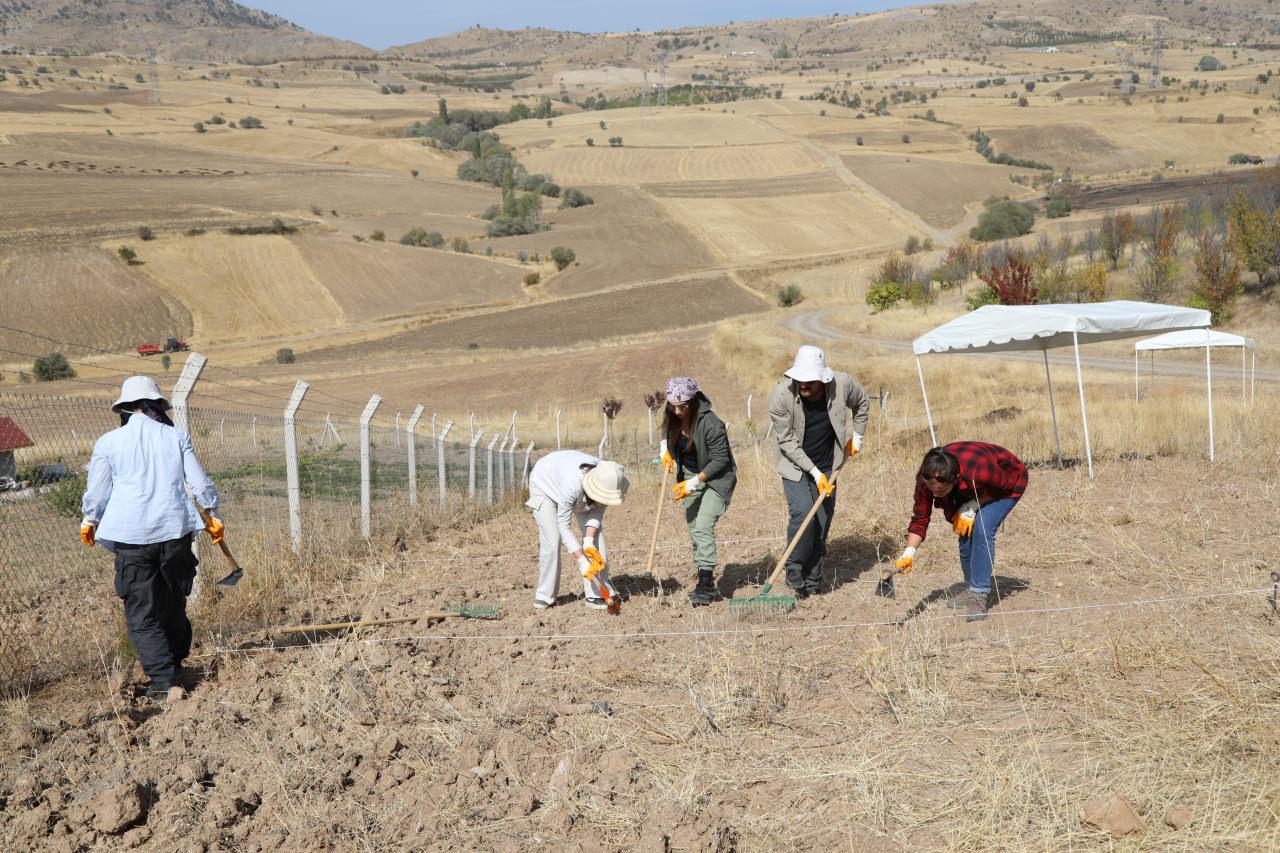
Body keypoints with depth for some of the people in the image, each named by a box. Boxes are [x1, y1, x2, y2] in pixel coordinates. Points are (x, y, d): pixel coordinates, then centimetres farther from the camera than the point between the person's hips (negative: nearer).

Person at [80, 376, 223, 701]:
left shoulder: (108, 443, 2)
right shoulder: (176, 436, 5)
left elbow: (96, 494, 10)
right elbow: (201, 483, 8)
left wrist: (89, 522, 30)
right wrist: (212, 515, 24)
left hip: (131, 536, -2)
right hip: (175, 530, 2)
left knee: (141, 615, 2)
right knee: (173, 605, 18)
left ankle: (163, 679, -6)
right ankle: (176, 662, 30)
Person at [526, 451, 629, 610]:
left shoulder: (608, 483, -31)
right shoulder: (572, 485, -45)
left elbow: (597, 509, -14)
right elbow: (563, 525, -35)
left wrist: (589, 542, -28)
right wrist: (582, 561, -36)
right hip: (544, 485, -5)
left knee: (595, 536, -9)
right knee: (551, 542, -16)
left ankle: (596, 594, -6)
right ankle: (545, 596, 0)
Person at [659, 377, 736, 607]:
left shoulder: (710, 423, -28)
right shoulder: (673, 418, -6)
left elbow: (720, 460, -23)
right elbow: (667, 435, 19)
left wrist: (694, 482, -24)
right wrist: (665, 450, 0)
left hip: (716, 478, -8)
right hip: (691, 477, 8)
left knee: (703, 527, -20)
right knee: (693, 529, 11)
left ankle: (706, 583, -18)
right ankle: (705, 582, 21)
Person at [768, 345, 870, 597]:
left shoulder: (842, 384, -16)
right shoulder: (781, 395, -24)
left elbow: (862, 403, 10)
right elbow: (787, 441, -18)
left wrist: (857, 436, 10)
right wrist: (815, 473, -20)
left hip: (827, 465, 3)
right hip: (794, 465, -3)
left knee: (823, 520, 3)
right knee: (803, 512, -22)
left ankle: (812, 581, 16)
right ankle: (794, 571, -3)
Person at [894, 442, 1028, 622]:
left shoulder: (979, 471, -44)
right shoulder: (925, 478, -30)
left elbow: (1007, 486, -23)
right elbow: (920, 518, -21)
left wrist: (972, 507, -28)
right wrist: (909, 553, -33)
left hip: (1008, 483, -5)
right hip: (973, 491, 5)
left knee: (982, 529, -22)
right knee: (965, 530, -5)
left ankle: (979, 596, -17)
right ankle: (971, 589, 17)